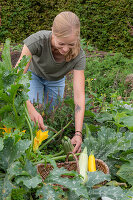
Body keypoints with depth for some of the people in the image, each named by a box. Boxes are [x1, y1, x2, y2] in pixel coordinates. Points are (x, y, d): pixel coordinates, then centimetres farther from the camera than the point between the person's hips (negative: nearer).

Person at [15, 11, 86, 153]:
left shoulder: (78, 55, -36)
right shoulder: (38, 40, -43)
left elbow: (79, 94, -40)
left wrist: (78, 133, -50)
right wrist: (31, 109, -57)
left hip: (56, 80, 2)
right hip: (34, 74, -1)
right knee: (35, 111, -15)